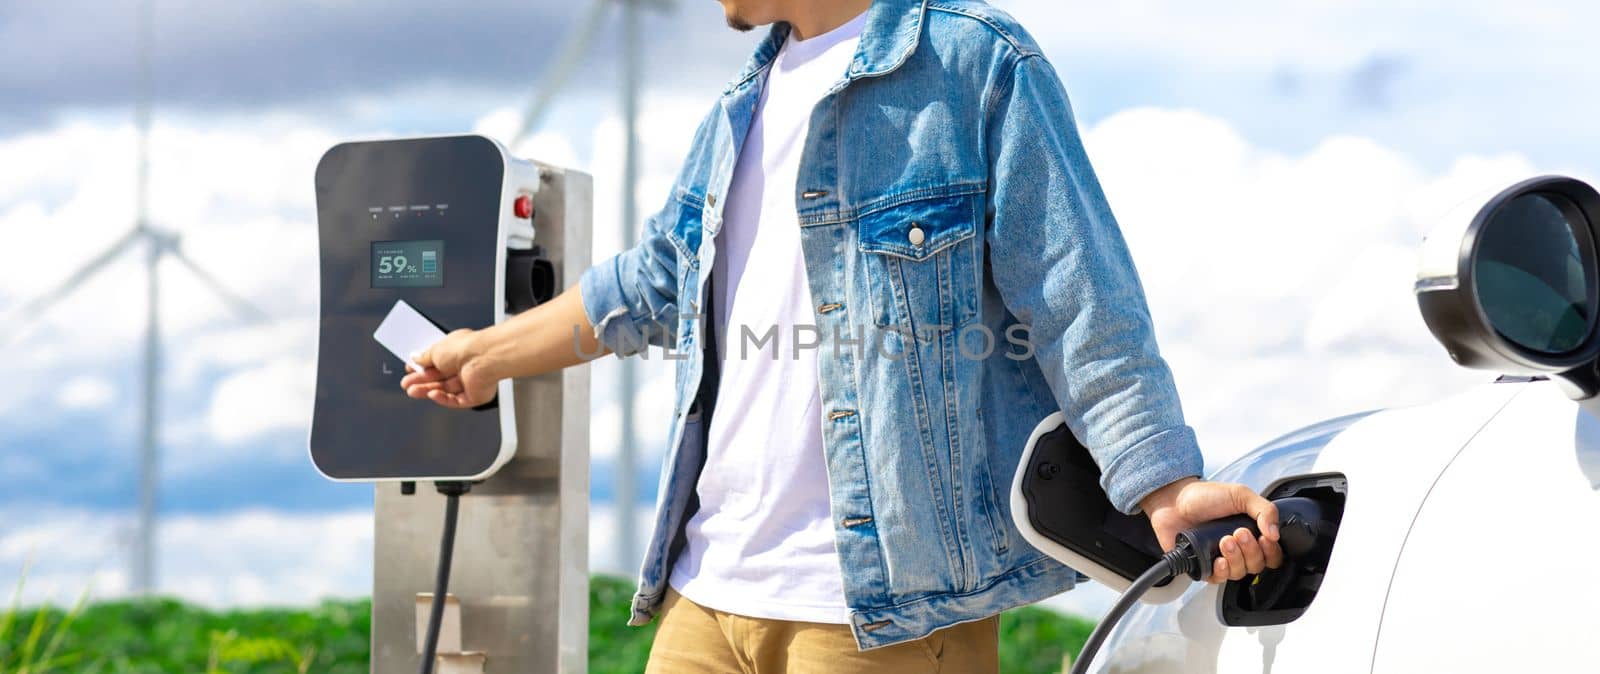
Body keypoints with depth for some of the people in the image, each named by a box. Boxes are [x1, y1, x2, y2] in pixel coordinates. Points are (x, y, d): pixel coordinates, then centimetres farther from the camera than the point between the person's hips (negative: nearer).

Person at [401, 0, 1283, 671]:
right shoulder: (746, 106, 20)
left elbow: (1080, 308, -9)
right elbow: (654, 283, 33)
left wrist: (1167, 491, -18)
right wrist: (491, 353, 44)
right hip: (709, 590, 8)